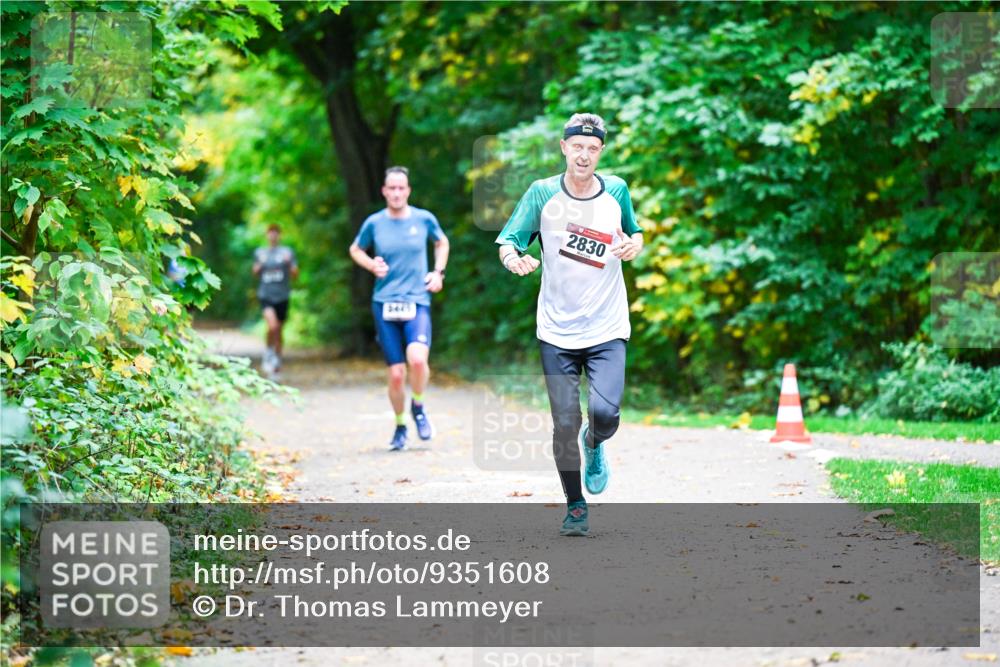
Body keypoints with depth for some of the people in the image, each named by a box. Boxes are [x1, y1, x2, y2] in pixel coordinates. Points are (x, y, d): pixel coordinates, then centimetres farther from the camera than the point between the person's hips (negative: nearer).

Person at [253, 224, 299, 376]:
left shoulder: (287, 252, 4)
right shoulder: (260, 253, 8)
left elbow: (295, 275, 3)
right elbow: (255, 274, 18)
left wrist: (290, 263, -15)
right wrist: (258, 267, -4)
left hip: (282, 296, 1)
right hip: (266, 295, -1)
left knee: (279, 331, 9)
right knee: (272, 326, -23)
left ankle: (277, 360, 25)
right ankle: (269, 353, -1)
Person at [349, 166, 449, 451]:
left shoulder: (424, 219, 2)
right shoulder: (374, 223, 2)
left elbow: (442, 242, 22)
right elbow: (355, 249, 19)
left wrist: (438, 272, 8)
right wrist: (372, 265, 0)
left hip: (417, 302, -1)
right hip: (385, 304, 1)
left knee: (417, 358, -26)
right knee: (396, 374, -1)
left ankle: (418, 407, 3)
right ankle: (400, 427, 22)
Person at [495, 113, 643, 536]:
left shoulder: (617, 191, 2)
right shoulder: (543, 193, -4)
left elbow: (635, 233, 18)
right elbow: (507, 240, -3)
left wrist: (634, 246, -6)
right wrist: (513, 258, -26)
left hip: (607, 330, 0)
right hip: (556, 331, 0)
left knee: (604, 412, -18)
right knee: (565, 425, -2)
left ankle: (595, 443, 19)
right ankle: (575, 506, 18)